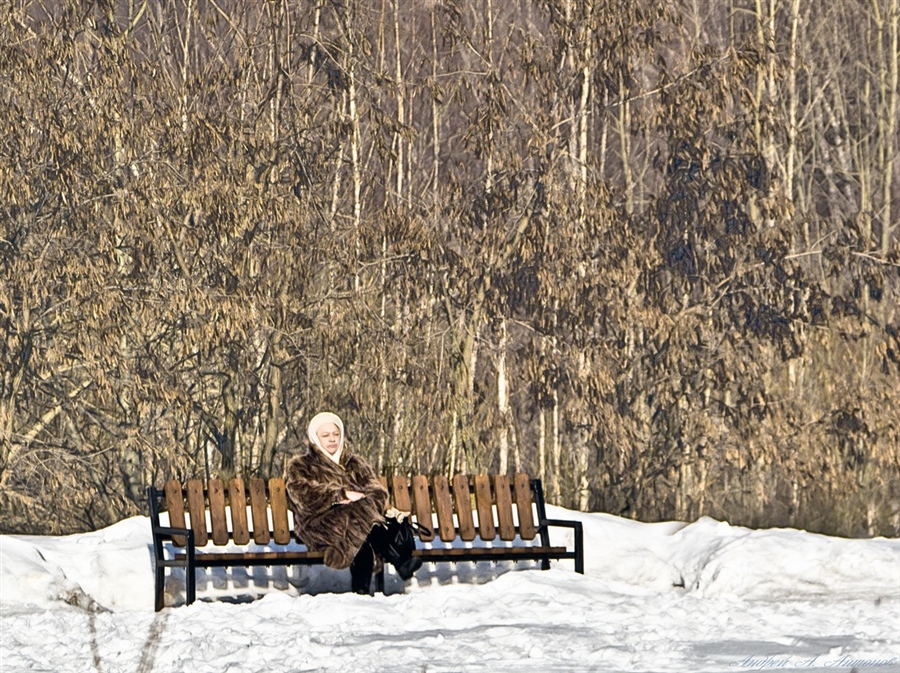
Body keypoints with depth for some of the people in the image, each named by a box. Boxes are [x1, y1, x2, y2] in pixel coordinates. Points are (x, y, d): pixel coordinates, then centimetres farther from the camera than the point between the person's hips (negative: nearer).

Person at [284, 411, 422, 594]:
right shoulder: (298, 467, 17)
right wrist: (342, 495, -13)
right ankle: (399, 562, -46)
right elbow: (305, 495, -5)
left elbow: (379, 492, 12)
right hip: (320, 524, -3)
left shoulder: (354, 464, 28)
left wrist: (359, 497, -12)